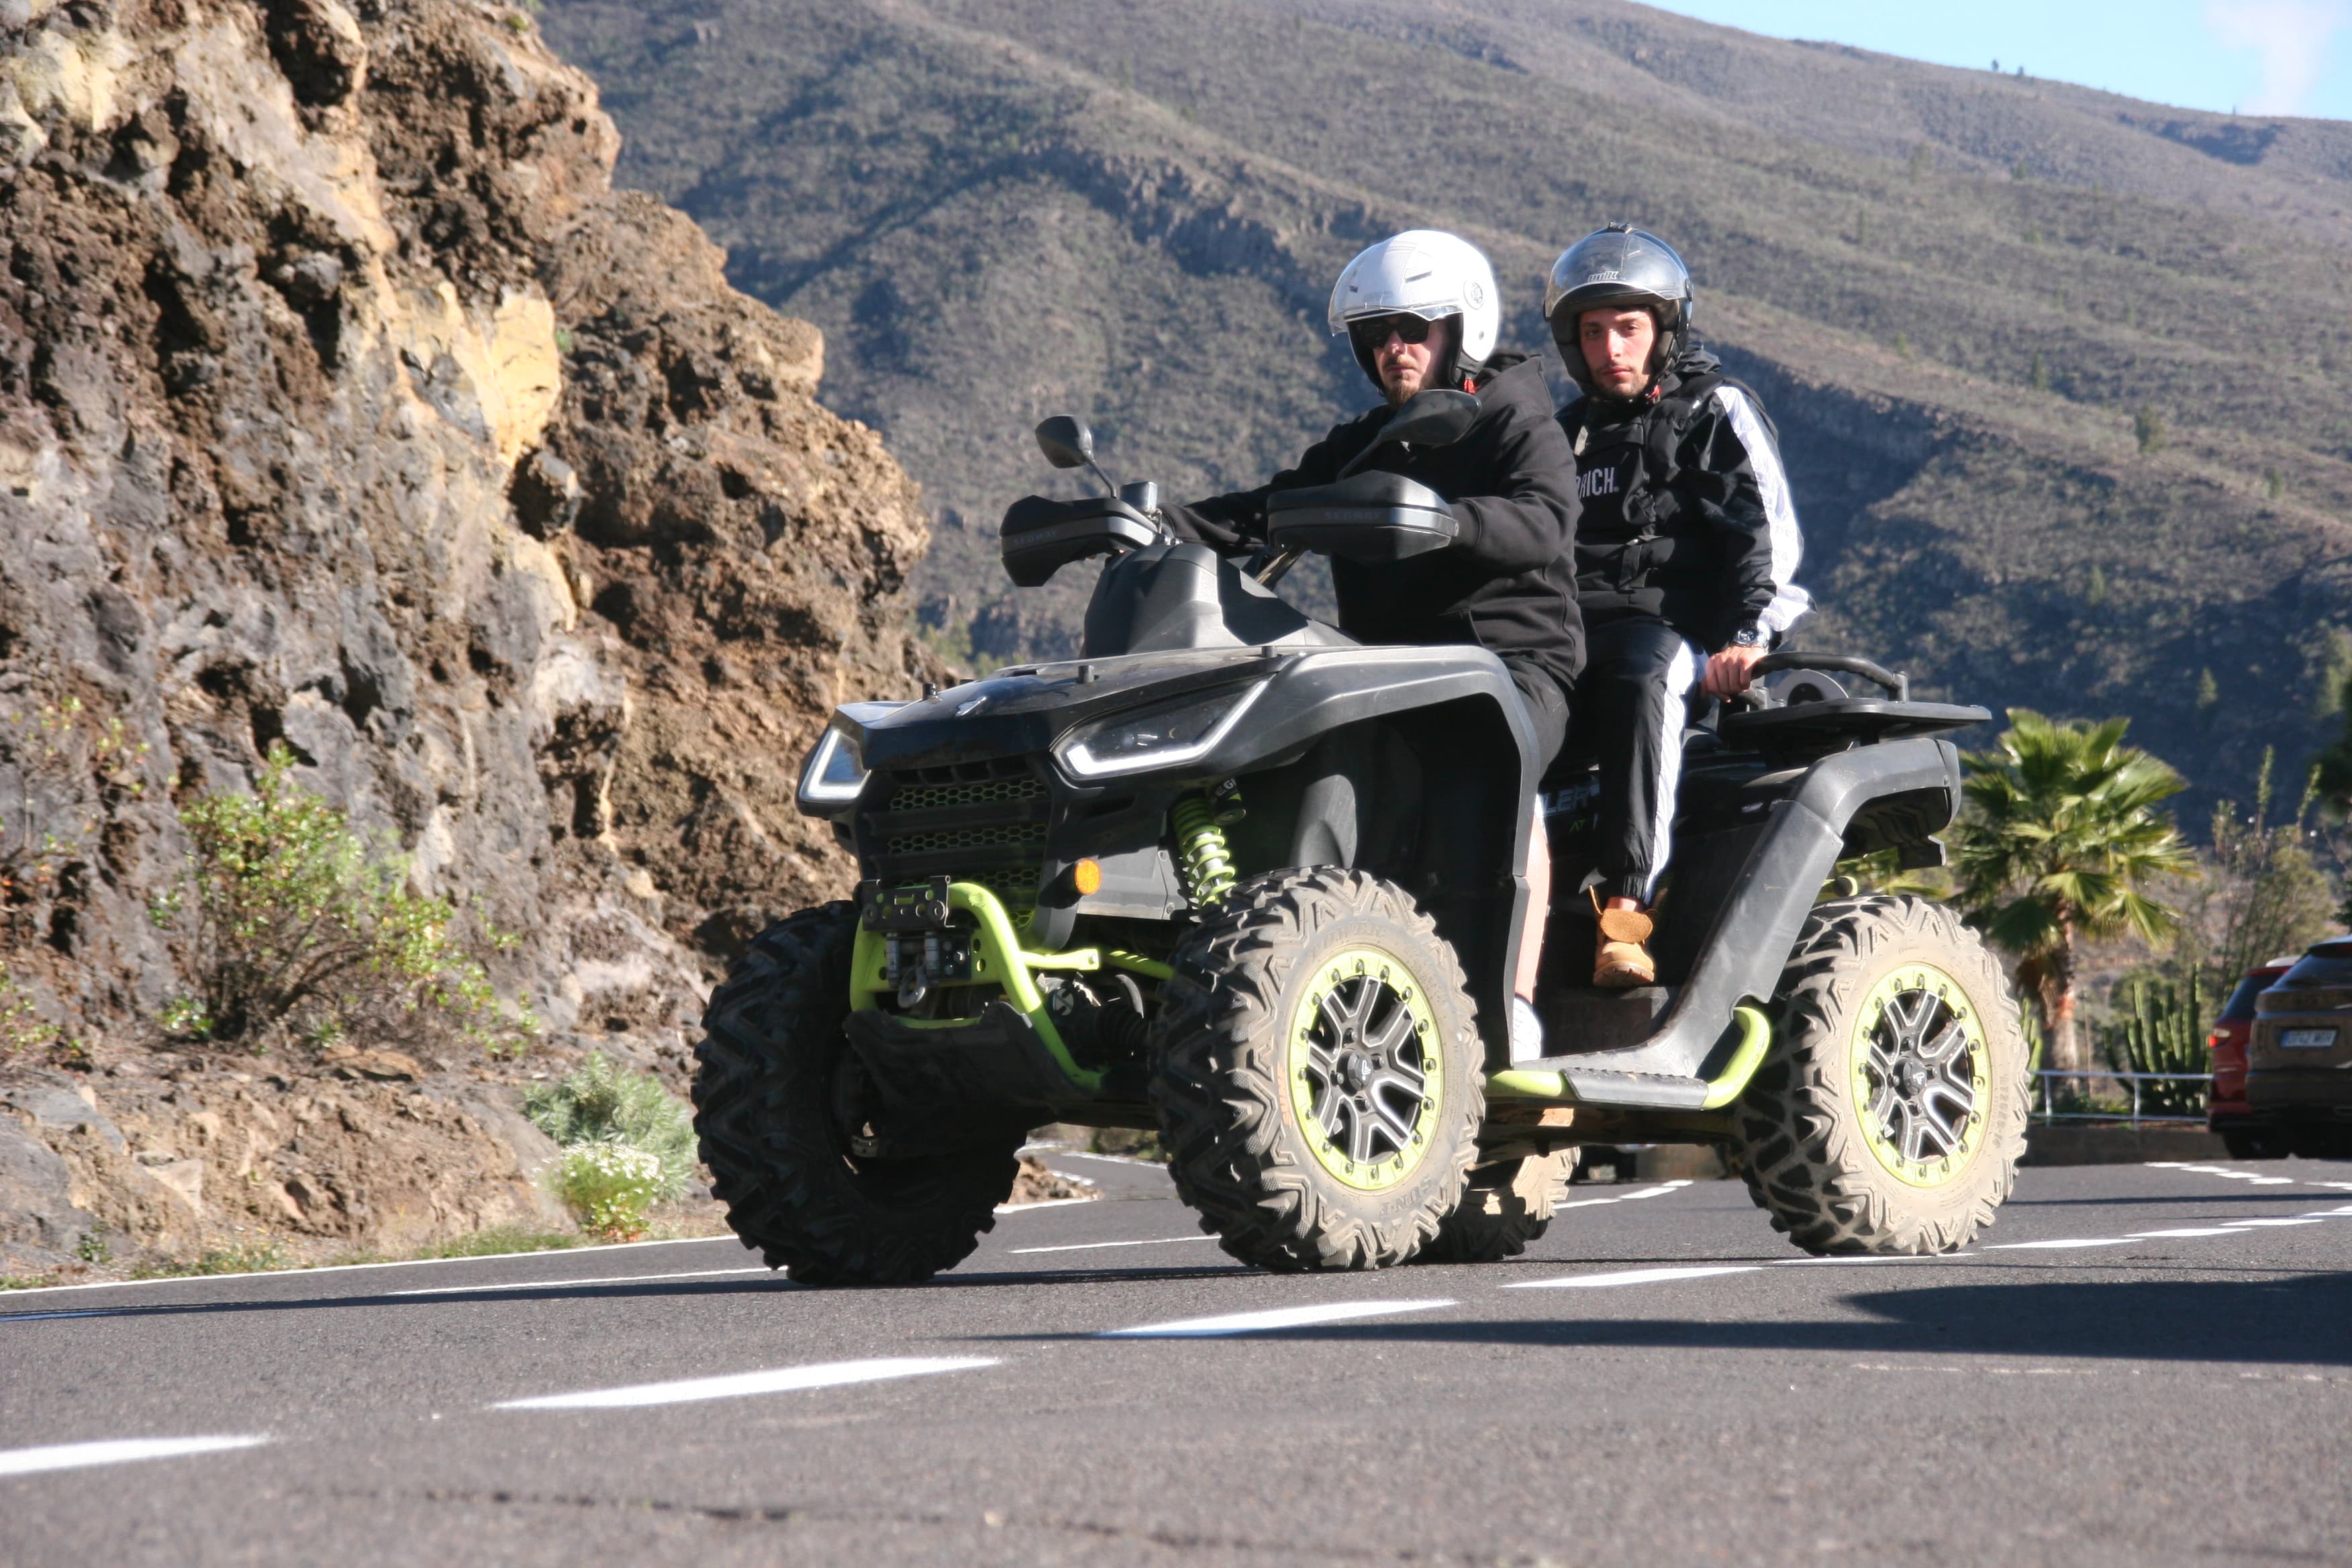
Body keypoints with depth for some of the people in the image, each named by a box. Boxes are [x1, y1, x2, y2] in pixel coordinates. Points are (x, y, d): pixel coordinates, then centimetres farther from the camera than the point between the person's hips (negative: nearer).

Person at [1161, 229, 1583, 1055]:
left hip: (1515, 656, -6)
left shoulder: (1520, 428, 3)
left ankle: (1516, 1006, -39)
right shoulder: (1360, 445, 23)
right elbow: (1266, 511, 12)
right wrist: (1159, 523, -7)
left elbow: (1544, 523, -18)